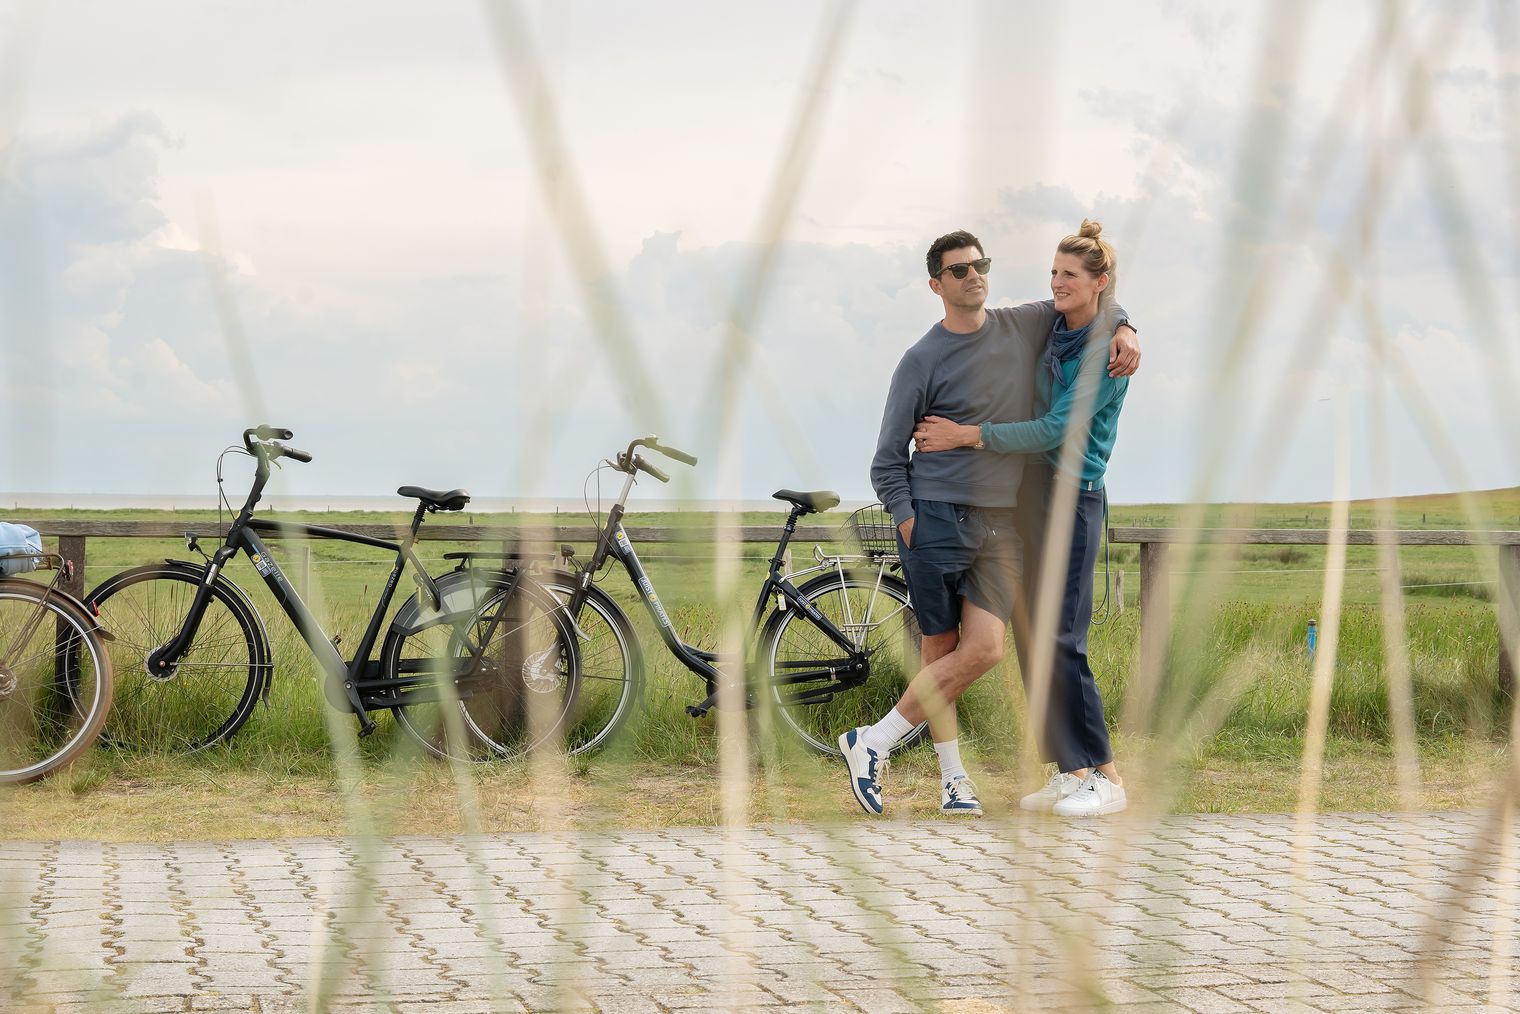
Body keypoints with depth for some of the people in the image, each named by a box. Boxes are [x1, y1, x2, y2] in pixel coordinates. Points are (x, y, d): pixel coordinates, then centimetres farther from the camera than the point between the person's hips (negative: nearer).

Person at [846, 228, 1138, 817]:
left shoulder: (1026, 326, 9)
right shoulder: (922, 360, -2)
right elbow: (888, 459, 1)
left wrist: (1123, 332, 8)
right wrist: (908, 523, -10)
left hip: (1001, 524, 4)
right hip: (936, 519, -4)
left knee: (984, 650, -10)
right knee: (941, 651, -5)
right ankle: (951, 779, 7)